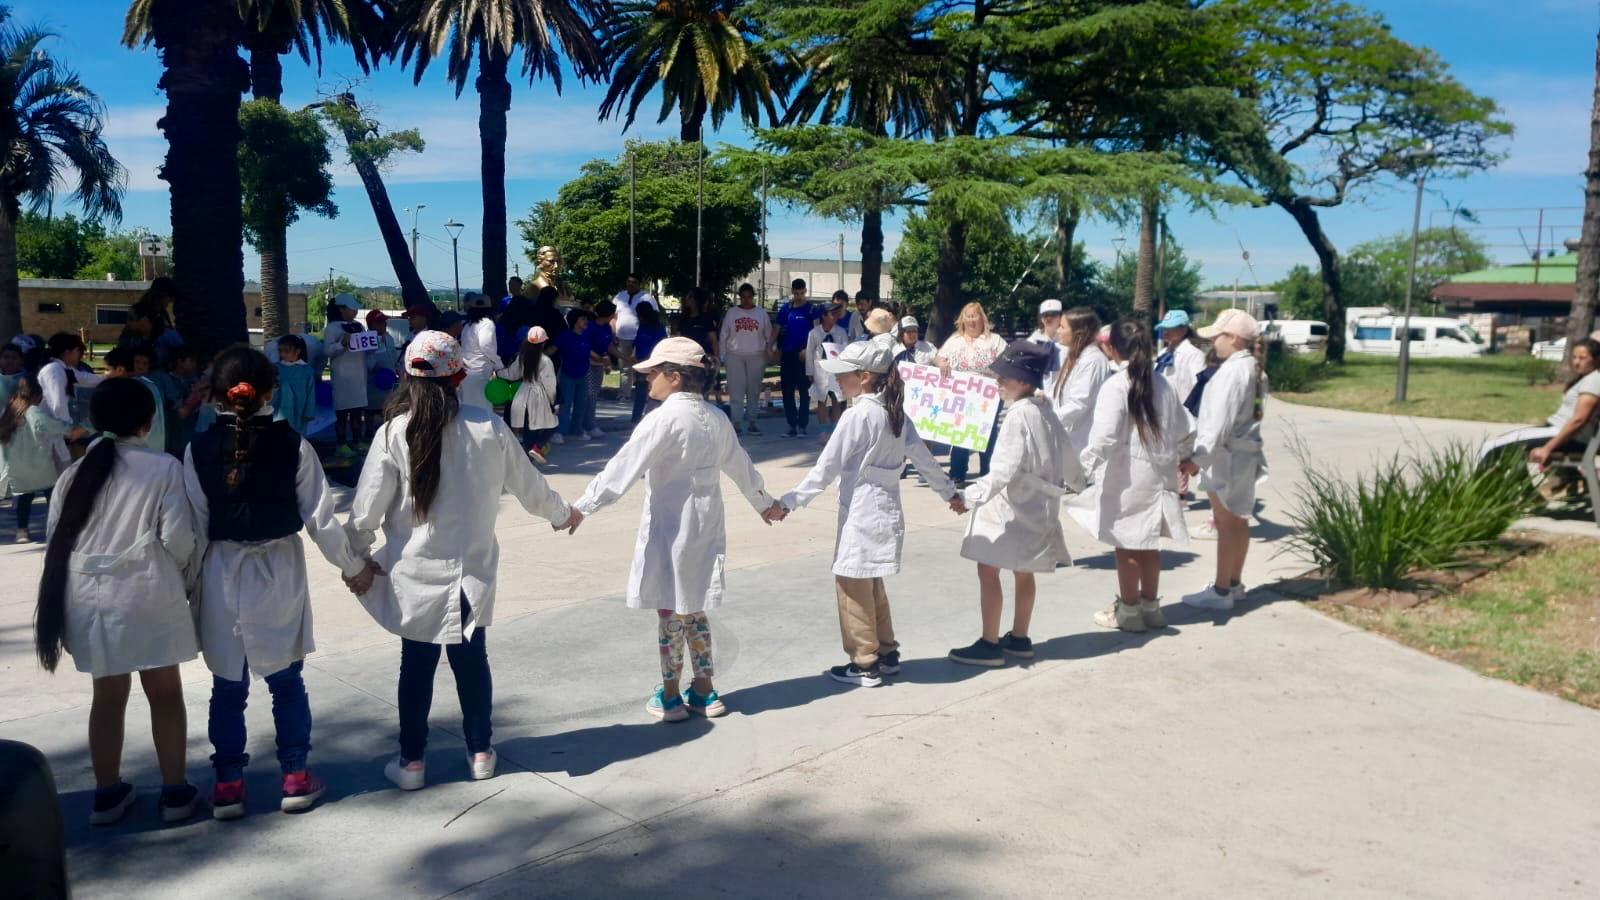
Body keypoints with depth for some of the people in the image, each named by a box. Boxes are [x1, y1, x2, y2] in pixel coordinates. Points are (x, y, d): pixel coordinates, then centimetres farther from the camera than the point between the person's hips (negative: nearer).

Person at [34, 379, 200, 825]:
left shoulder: (74, 472, 5)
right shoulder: (165, 468, -9)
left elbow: (56, 541, 7)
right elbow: (178, 538, -11)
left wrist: (80, 582, 19)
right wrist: (181, 575, 8)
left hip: (88, 596, 4)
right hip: (147, 595, -4)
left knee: (108, 695, 17)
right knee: (165, 693, 10)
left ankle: (107, 793, 27)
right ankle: (175, 791, 17)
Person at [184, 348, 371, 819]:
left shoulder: (199, 449, -7)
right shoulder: (292, 444, -10)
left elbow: (195, 526, -4)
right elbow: (320, 517, -8)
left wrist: (189, 581, 7)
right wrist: (352, 564, 4)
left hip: (222, 574, 1)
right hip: (279, 571, -1)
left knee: (228, 686, 11)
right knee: (287, 681, 12)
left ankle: (228, 784, 17)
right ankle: (295, 778, 17)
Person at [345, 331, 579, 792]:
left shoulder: (394, 432, -13)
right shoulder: (488, 427, -10)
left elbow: (366, 510, -10)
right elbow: (528, 485, 2)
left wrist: (357, 562, 6)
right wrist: (563, 514, 21)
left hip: (415, 572, -1)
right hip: (472, 568, 1)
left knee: (417, 665, 13)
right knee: (472, 660, 16)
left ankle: (411, 762, 24)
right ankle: (480, 752, 28)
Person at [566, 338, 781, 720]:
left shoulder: (664, 419, -18)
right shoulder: (716, 417, 6)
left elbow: (624, 468, -21)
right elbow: (739, 464, 19)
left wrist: (582, 506, -18)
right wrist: (763, 502, 34)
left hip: (670, 527, -7)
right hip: (706, 526, 7)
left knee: (670, 610, 5)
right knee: (693, 609, 17)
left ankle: (670, 697, 17)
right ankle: (704, 691, 24)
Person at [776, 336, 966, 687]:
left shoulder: (857, 415, -17)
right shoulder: (895, 412, 6)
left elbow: (826, 469, -18)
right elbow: (923, 457, 12)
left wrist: (788, 503, -14)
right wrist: (949, 493, 24)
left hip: (860, 514, -8)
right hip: (886, 511, 8)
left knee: (853, 589, 4)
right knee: (872, 587, 21)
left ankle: (865, 665, 12)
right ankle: (887, 653, 28)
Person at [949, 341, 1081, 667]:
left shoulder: (1019, 414, -20)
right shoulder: (1046, 411, 6)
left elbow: (1006, 469, -27)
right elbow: (1065, 456, 16)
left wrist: (971, 495, -29)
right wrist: (1074, 480, 35)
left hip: (1010, 506, -10)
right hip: (1036, 506, 10)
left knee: (988, 570, -3)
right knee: (1023, 573, 18)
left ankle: (990, 644, 0)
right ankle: (1019, 638, 28)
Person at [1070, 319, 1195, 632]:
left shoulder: (1115, 385, -15)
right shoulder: (1163, 384, 4)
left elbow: (1105, 436, -24)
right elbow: (1186, 430, 11)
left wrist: (1087, 462, -12)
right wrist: (1173, 456, 24)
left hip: (1126, 476, -6)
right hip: (1157, 474, 6)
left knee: (1126, 544, 4)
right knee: (1148, 542, 16)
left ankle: (1128, 611, 13)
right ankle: (1150, 606, 27)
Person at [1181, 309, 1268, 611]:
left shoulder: (1232, 371, -20)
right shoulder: (1253, 368, 11)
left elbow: (1219, 420, -25)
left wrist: (1199, 457, -23)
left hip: (1227, 455, -10)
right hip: (1245, 453, 10)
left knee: (1226, 523, -4)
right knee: (1237, 521, 16)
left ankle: (1221, 591, 2)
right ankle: (1233, 584, 26)